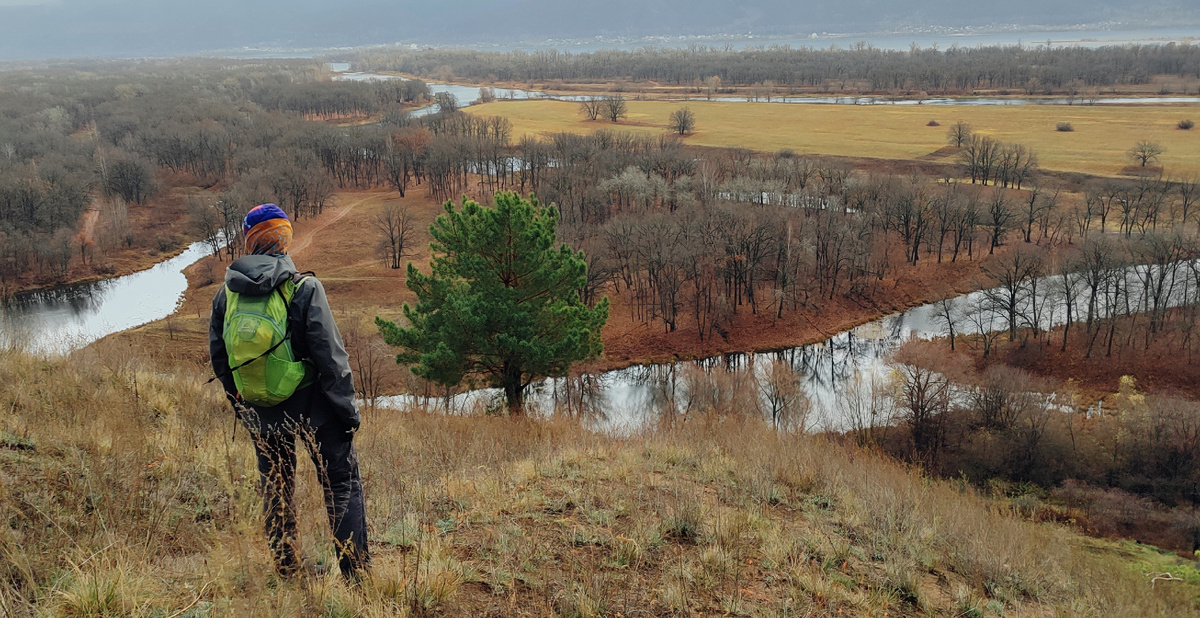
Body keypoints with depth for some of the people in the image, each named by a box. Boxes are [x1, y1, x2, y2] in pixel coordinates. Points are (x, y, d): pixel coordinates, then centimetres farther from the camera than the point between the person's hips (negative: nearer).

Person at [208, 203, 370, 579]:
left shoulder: (226, 294, -3)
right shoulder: (304, 288, -17)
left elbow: (218, 357, 7)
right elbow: (330, 356, -17)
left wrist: (242, 407, 20)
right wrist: (348, 408, -7)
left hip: (262, 414, 4)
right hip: (312, 407, -4)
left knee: (275, 490, 19)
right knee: (342, 482, 8)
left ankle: (287, 570, 29)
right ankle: (356, 572, 9)